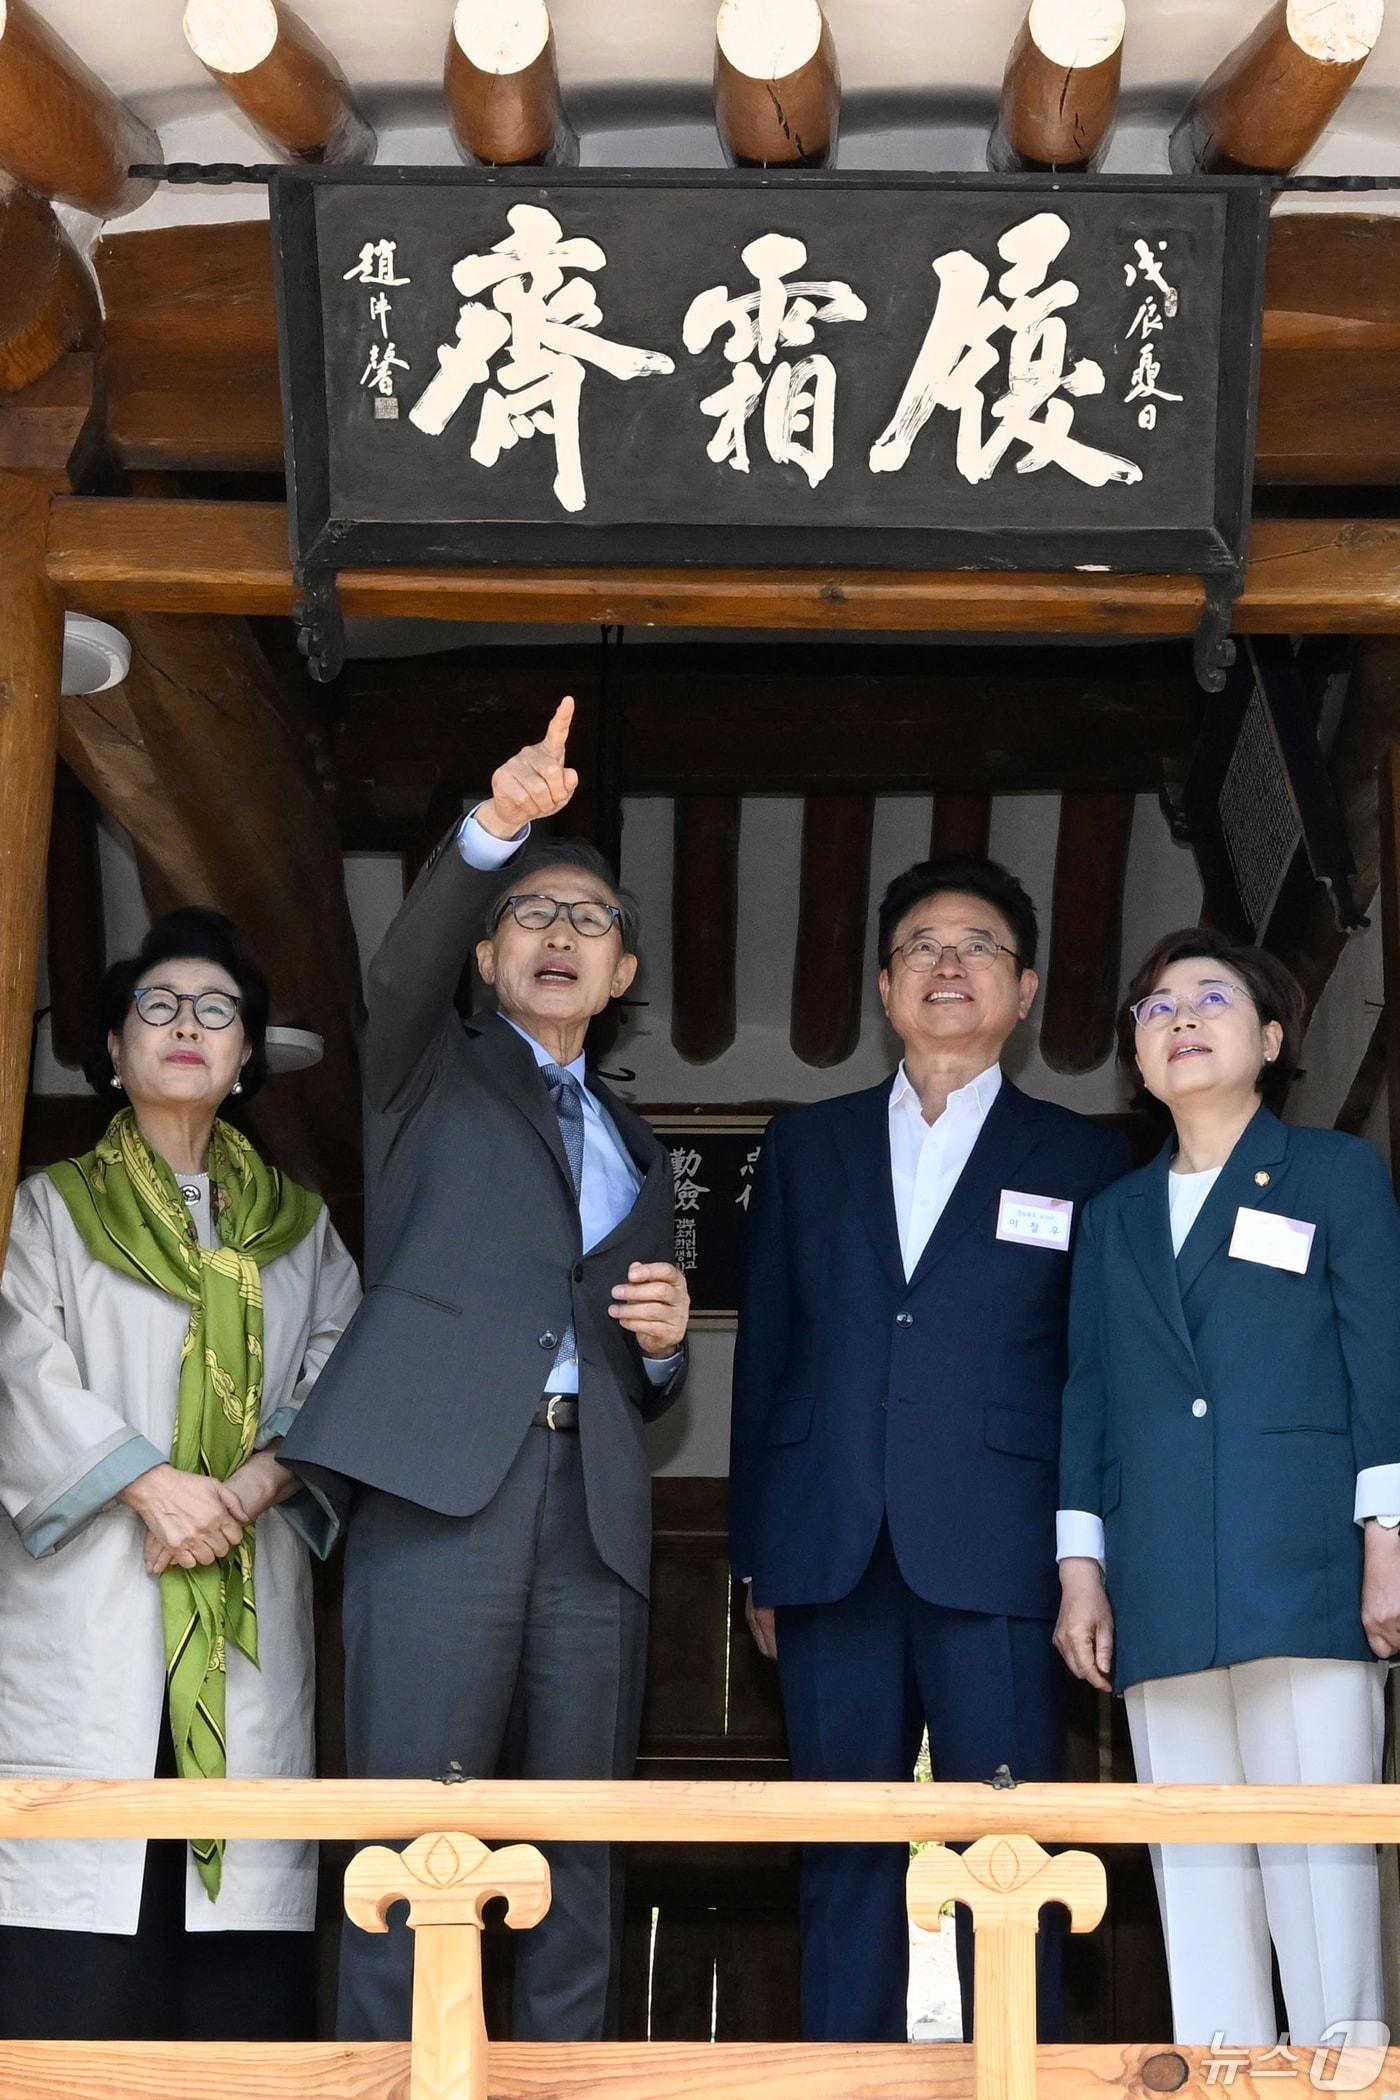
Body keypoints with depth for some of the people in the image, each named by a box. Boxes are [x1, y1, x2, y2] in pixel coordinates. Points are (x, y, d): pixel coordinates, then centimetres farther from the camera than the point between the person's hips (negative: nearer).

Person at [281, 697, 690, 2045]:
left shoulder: (638, 1155, 28)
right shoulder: (432, 1075, 16)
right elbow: (408, 962, -7)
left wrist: (662, 1345, 7)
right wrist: (496, 828, -24)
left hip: (592, 1504, 5)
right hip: (443, 1480, -4)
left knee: (580, 1860, 1)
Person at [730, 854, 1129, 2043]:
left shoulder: (1083, 1163, 9)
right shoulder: (806, 1148, 16)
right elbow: (765, 1356, 13)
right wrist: (759, 1554, 8)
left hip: (998, 1559, -2)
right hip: (835, 1558, 2)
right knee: (846, 1856, 5)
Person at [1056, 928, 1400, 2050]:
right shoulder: (1115, 1214, 21)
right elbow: (1088, 1395, 17)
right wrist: (1080, 1567, 8)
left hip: (1303, 1575, -4)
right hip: (1162, 1593, 4)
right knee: (1196, 1870, 2)